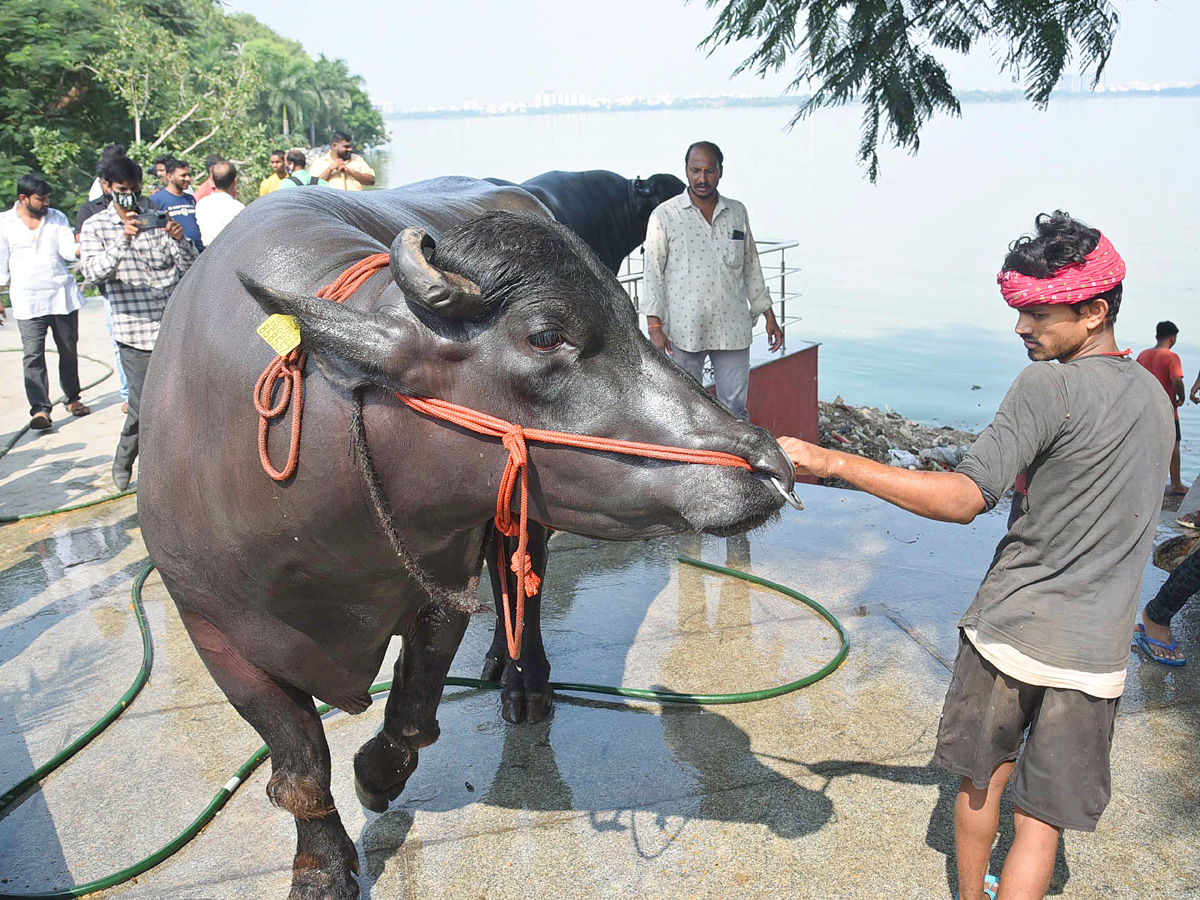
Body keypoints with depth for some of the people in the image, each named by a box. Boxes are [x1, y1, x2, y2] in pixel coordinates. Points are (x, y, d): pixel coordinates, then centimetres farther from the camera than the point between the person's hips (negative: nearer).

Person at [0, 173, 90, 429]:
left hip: (63, 296, 2)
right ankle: (40, 409, -12)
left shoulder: (57, 218, 7)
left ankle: (73, 398, 23)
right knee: (33, 355, -9)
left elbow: (68, 251, -2)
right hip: (28, 301, -2)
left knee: (69, 350, 9)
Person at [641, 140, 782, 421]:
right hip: (684, 328, -3)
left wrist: (769, 316, 14)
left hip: (732, 326, 3)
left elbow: (751, 267, 16)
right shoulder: (663, 216, -1)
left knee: (735, 407, 6)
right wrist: (654, 325, -11)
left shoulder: (738, 213, 10)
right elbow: (653, 272, -3)